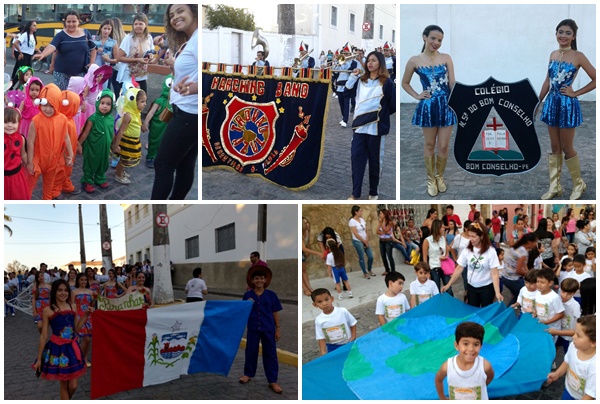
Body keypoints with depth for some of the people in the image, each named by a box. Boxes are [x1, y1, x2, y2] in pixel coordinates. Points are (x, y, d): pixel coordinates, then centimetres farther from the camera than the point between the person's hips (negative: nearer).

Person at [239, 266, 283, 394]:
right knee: (251, 351, 12)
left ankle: (272, 381, 7)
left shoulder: (271, 295, -1)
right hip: (253, 328, 1)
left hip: (268, 328, 0)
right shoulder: (247, 295, 0)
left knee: (270, 353, 3)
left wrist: (278, 328, 0)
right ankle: (248, 374, 31)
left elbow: (275, 313, 3)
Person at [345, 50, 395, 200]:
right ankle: (355, 193, 6)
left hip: (376, 129, -4)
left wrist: (380, 115, 0)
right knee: (356, 159, 0)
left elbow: (393, 106, -1)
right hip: (359, 128, 4)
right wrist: (352, 76, 4)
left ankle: (374, 192, 19)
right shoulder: (360, 81, 14)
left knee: (375, 161, 5)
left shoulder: (386, 83, -1)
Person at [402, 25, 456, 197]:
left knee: (443, 146, 6)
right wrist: (417, 96, -2)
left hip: (446, 105, 1)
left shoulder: (446, 58, 1)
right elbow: (405, 83, 11)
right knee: (430, 145, 12)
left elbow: (452, 83, -4)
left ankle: (439, 176, 29)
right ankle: (430, 178, 28)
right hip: (428, 107, -1)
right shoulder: (414, 60, -1)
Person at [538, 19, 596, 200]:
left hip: (567, 105, -5)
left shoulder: (578, 56, -10)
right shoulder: (553, 54, 7)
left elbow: (596, 80, -9)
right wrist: (538, 102, 11)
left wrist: (575, 93, -10)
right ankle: (554, 186, 18)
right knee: (555, 147, 10)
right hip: (552, 103, 5)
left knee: (566, 148, 3)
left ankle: (579, 184, 22)